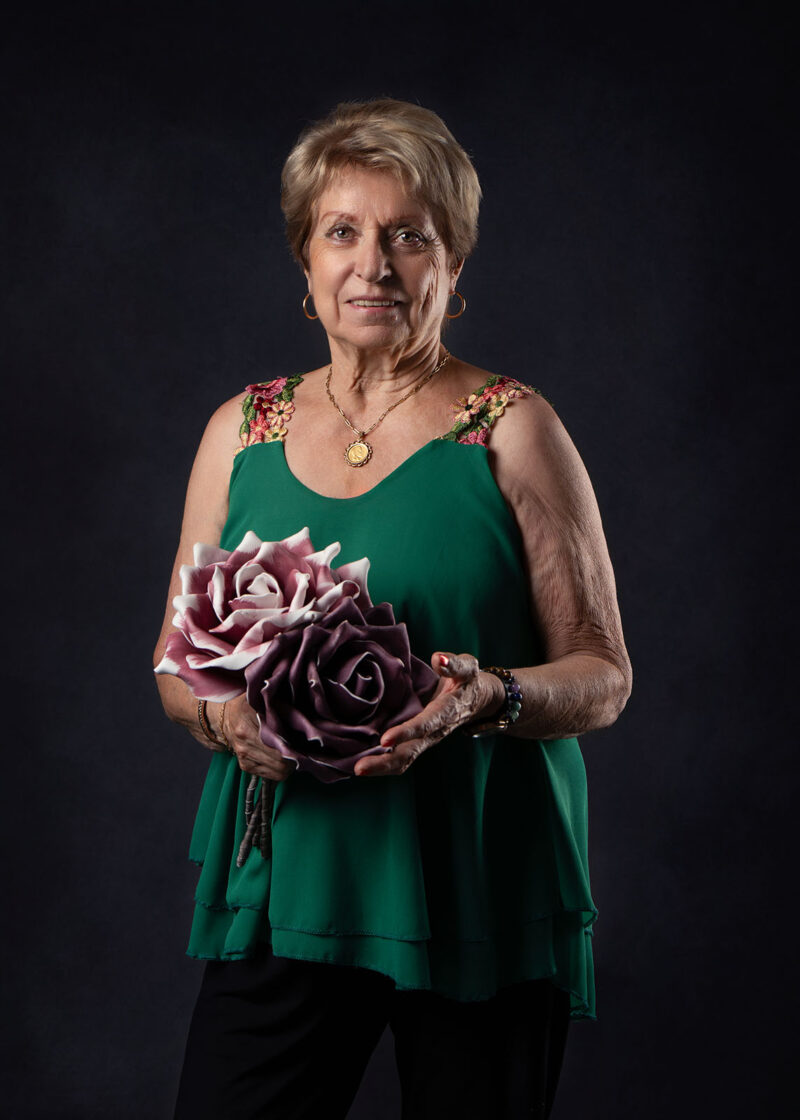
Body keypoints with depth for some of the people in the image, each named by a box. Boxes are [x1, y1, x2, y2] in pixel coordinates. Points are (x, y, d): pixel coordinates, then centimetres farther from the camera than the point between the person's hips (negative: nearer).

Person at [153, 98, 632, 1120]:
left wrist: (491, 696, -22)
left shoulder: (511, 430, -1)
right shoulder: (243, 431, 9)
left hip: (478, 893, -2)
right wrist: (223, 713, -9)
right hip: (283, 885, 2)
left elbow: (603, 674, -2)